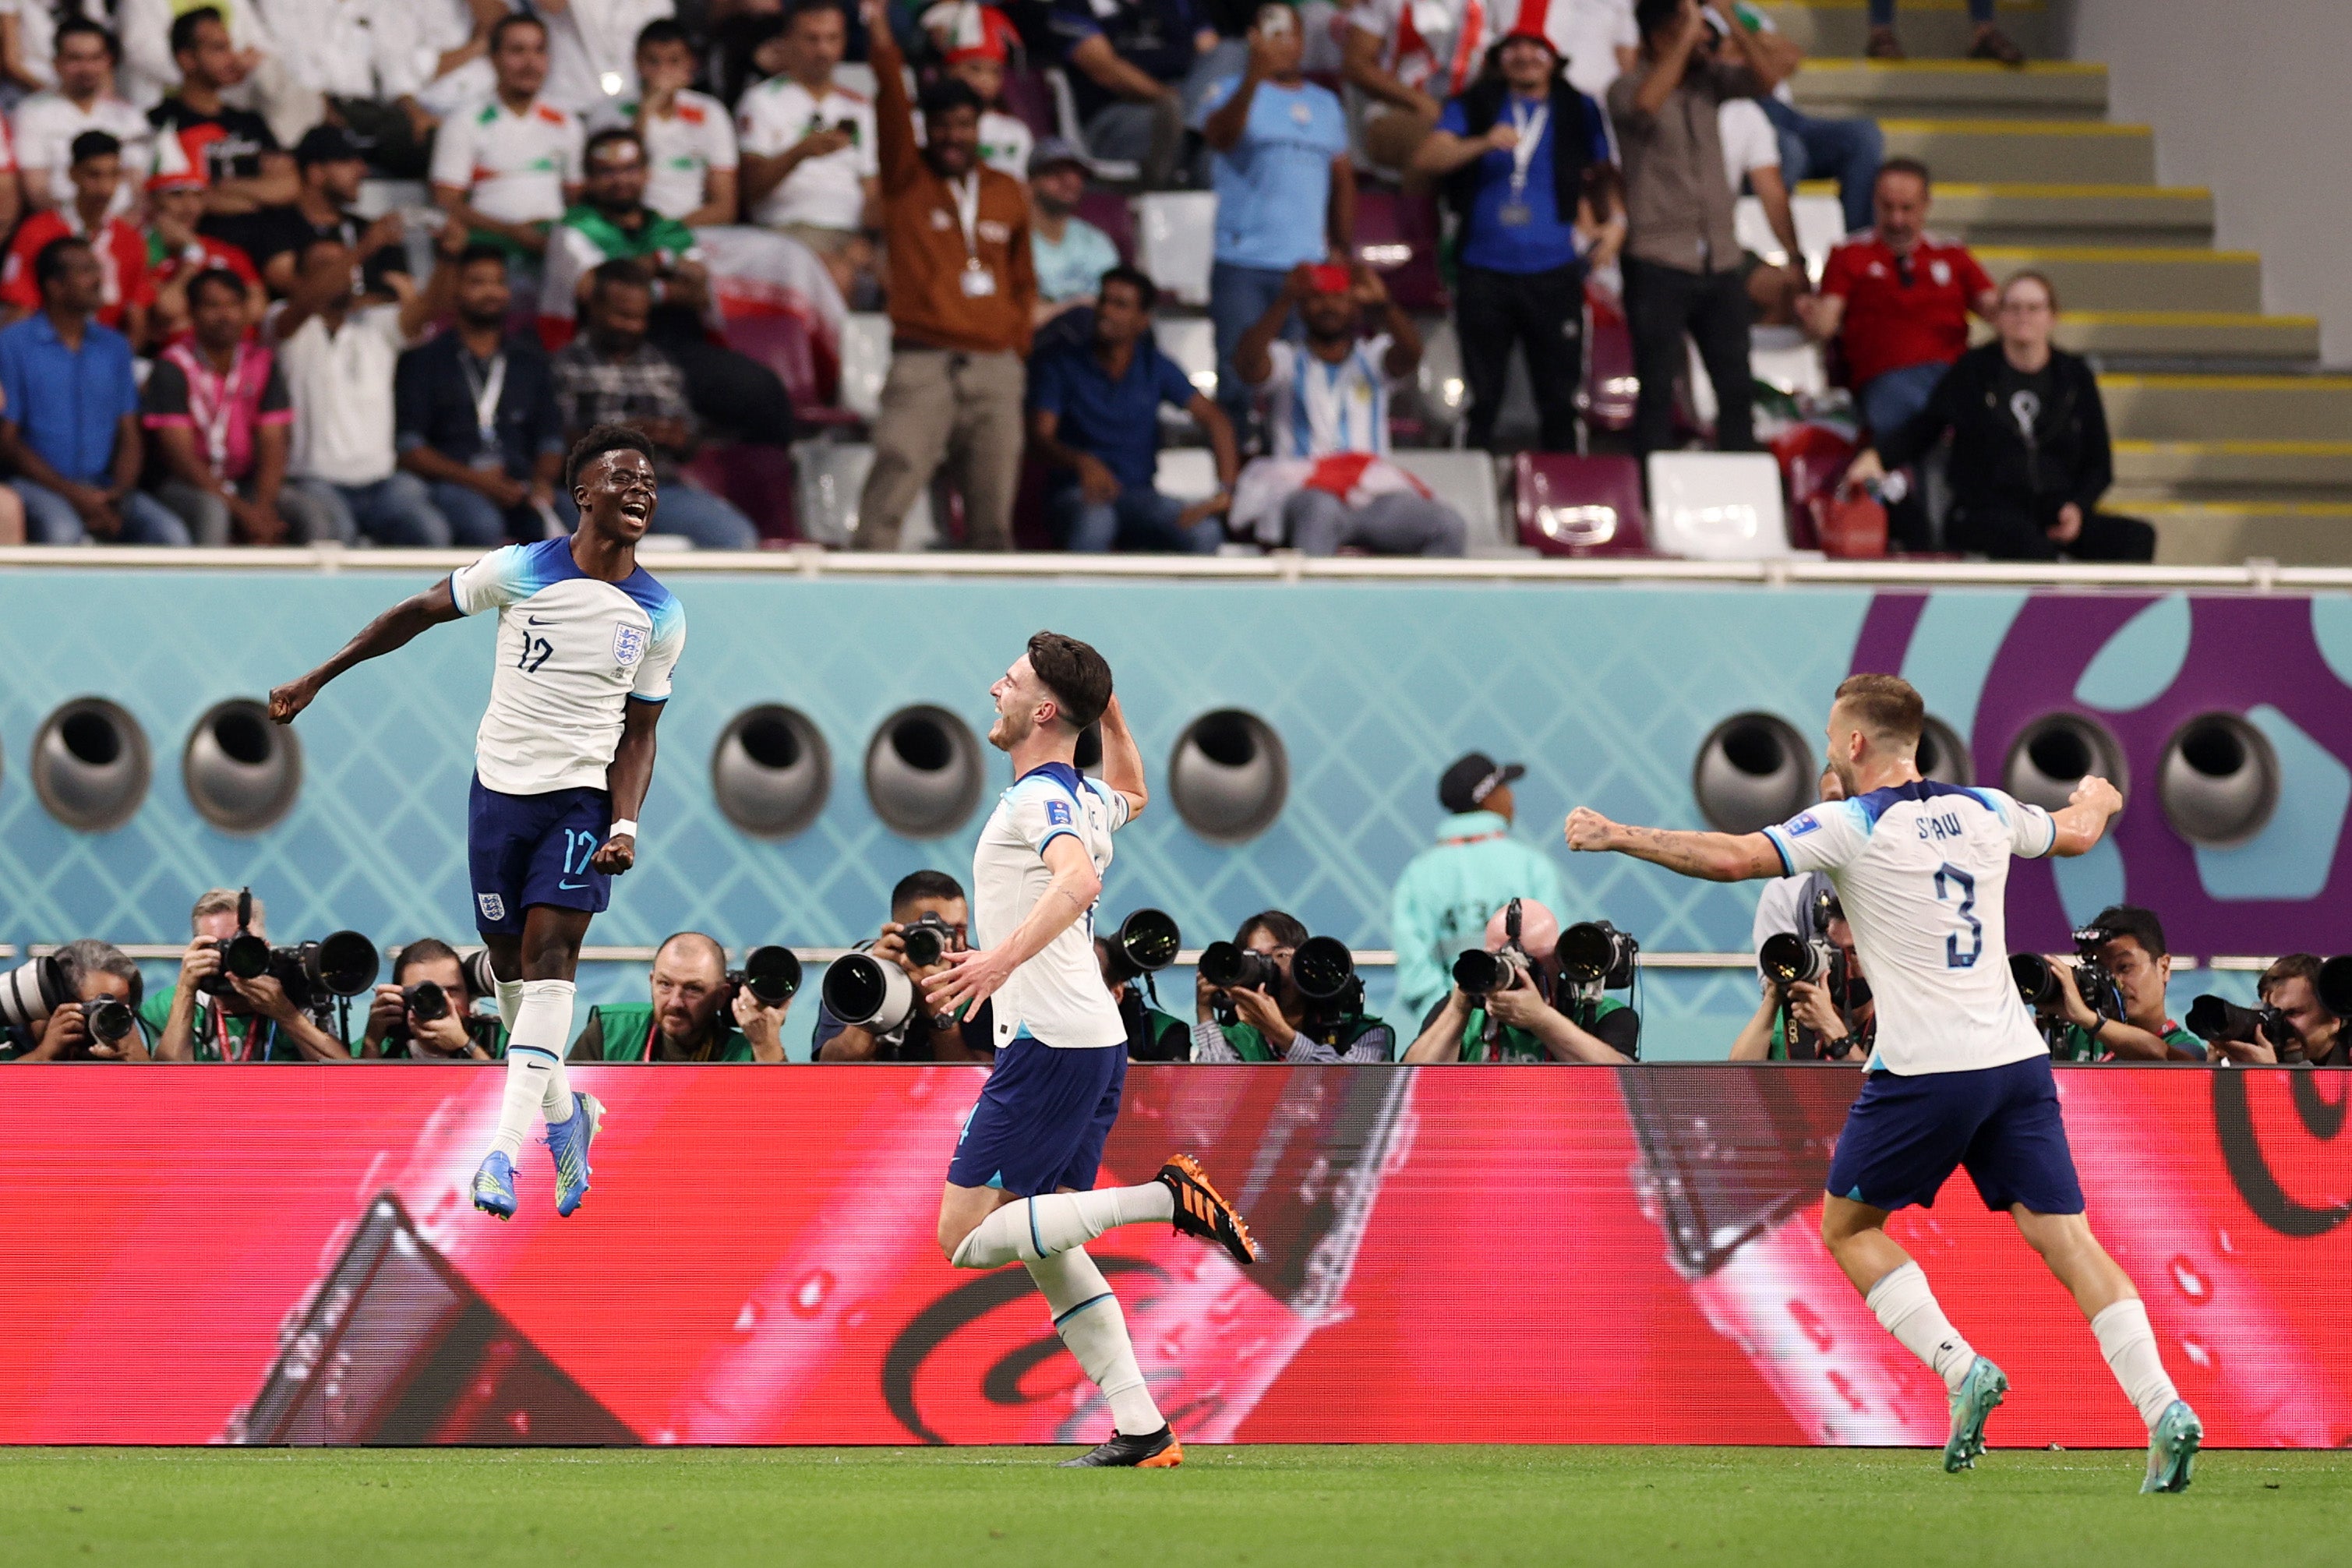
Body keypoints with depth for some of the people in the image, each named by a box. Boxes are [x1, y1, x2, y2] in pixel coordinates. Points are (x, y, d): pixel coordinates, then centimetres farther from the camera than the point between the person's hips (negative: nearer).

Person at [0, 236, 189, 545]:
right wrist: (72, 494, -13)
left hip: (102, 484, 4)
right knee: (61, 530, -38)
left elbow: (129, 437, 14)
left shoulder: (115, 347, 16)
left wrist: (119, 493, -8)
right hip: (37, 483, -4)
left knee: (170, 533, -23)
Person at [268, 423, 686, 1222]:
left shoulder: (660, 615, -1)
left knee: (549, 953, -16)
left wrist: (625, 827, -10)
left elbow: (637, 734, 5)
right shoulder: (520, 571, -7)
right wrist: (315, 680, 6)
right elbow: (418, 612, 5)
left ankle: (505, 1147, -22)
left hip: (584, 798, -1)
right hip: (501, 787, 1)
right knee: (509, 961, 7)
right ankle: (564, 1111, 30)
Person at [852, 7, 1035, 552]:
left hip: (996, 369, 4)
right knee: (893, 481, -18)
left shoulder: (1007, 195, 14)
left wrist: (1018, 342, 12)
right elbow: (892, 112, -12)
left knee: (993, 516, 2)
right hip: (923, 365, -4)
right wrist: (881, 39, -26)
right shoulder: (907, 179, 4)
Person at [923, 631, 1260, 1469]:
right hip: (1098, 1044, 9)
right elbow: (1132, 794, 43)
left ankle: (1164, 1197, -14)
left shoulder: (1040, 798, -11)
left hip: (1049, 1044, -9)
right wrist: (1108, 708, 31)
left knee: (968, 1236, -8)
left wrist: (1005, 958, -45)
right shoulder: (1087, 798, 16)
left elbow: (1079, 880, -33)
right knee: (1049, 1253, 12)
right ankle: (1142, 1431, 6)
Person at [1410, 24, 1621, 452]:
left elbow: (1602, 176, 17)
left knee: (1559, 400, 0)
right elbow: (1427, 158, -2)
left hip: (1554, 271, 0)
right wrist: (1483, 144, -18)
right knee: (1482, 400, 3)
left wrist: (1615, 221, -1)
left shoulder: (1578, 112, 11)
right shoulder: (1473, 107, 10)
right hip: (1484, 269, 0)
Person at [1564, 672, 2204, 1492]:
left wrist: (1617, 836, -5)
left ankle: (1962, 1369, -3)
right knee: (2065, 1237, 2)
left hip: (1925, 1071, -5)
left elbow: (1734, 858, -15)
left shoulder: (1852, 826, -5)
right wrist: (2096, 798, 56)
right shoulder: (1986, 811, 12)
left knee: (1847, 1226, 14)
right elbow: (2077, 833, 32)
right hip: (2016, 1057, 5)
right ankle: (2163, 1409, -14)